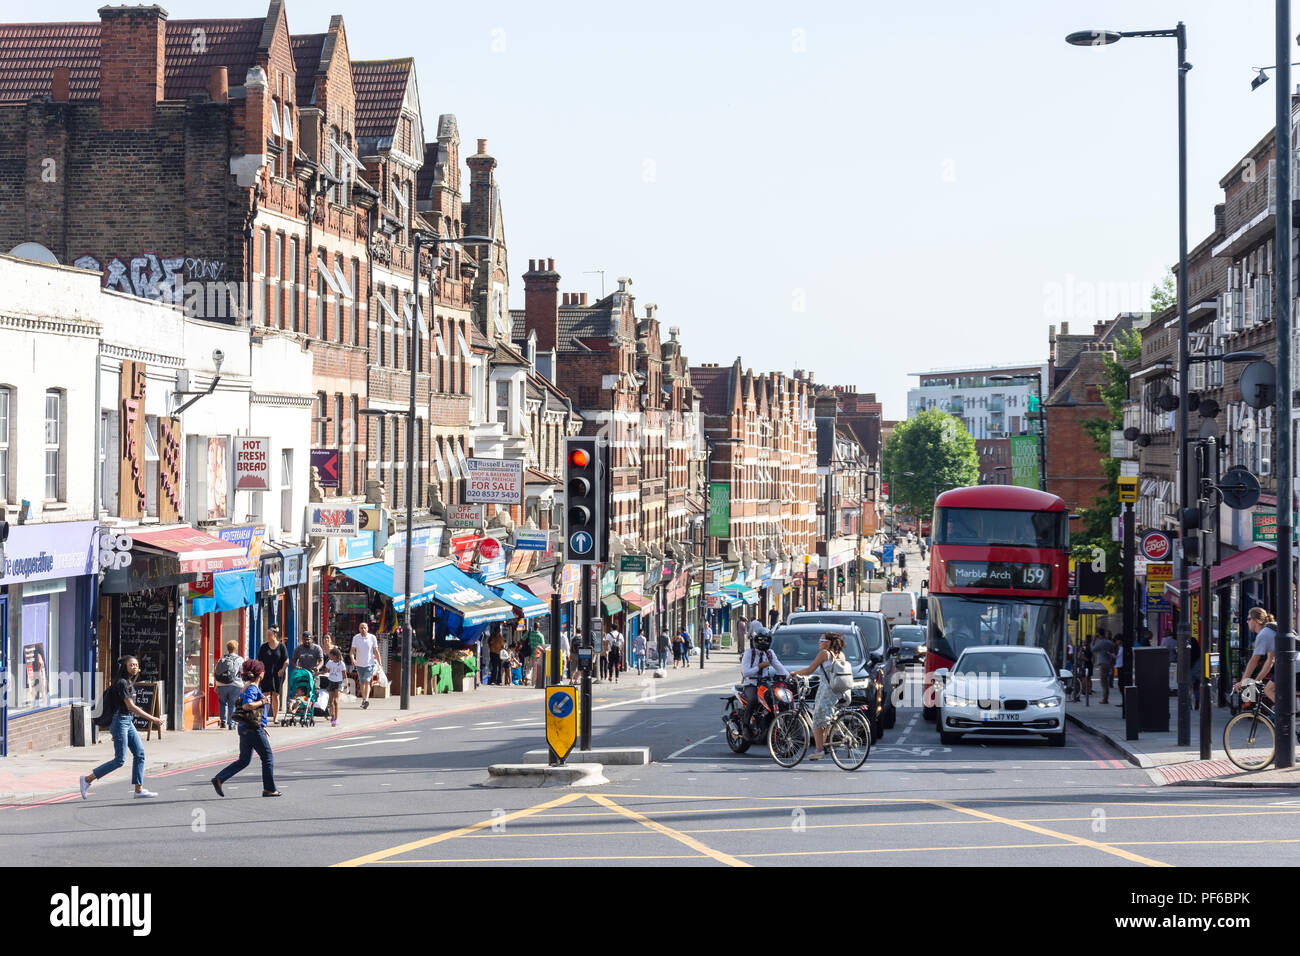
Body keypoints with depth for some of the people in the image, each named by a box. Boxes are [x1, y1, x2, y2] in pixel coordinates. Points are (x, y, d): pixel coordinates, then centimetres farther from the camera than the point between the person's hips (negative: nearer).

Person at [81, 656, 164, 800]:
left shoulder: (130, 683, 13)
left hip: (128, 722, 9)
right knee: (120, 759, -7)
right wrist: (151, 718, -21)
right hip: (120, 721, -9)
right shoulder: (122, 683, -16)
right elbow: (131, 706, -21)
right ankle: (88, 779, 1)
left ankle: (139, 790, 3)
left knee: (139, 754, 3)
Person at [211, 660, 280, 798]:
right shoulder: (252, 688, -15)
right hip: (253, 728, -9)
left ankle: (219, 779, 4)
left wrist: (263, 729, 26)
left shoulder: (250, 686, 16)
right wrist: (262, 702, -14)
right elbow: (246, 705, -29)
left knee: (243, 760, 12)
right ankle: (269, 789, 6)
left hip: (245, 728, 9)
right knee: (268, 758, 1)